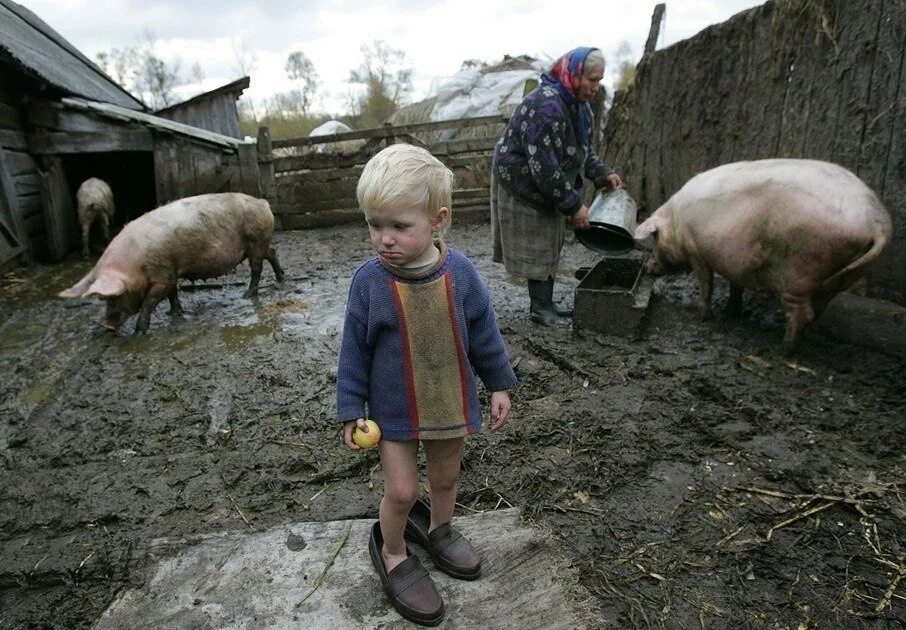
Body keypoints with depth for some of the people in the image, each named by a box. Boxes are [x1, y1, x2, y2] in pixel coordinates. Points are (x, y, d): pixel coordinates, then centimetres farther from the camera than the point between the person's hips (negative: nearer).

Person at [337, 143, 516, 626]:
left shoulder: (459, 272, -15)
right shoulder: (368, 280, -18)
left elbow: (483, 333, -2)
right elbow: (354, 351, -8)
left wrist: (499, 384, 4)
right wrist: (351, 409, -5)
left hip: (450, 402, 3)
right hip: (394, 410, -2)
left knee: (446, 477, 22)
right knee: (401, 490, 6)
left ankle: (438, 530, 52)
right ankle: (391, 552, 36)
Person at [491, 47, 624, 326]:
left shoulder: (577, 102, 4)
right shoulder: (546, 106, -28)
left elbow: (584, 149, 15)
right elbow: (544, 166, -30)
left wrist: (603, 173, -2)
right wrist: (574, 205, -26)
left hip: (546, 185, 9)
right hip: (522, 184, -9)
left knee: (549, 242, 12)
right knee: (535, 245, -3)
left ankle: (545, 303, 21)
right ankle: (539, 307, 8)